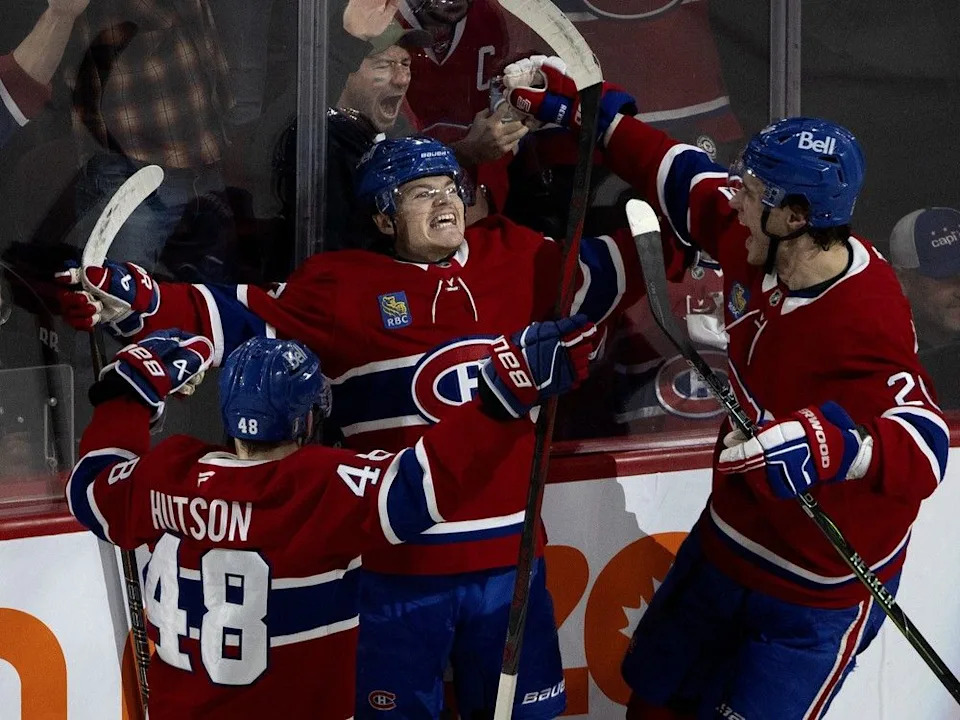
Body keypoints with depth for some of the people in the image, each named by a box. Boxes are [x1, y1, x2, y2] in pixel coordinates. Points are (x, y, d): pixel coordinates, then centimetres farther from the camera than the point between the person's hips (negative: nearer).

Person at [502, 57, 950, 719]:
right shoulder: (749, 239, -11)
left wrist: (840, 443, -59)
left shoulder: (870, 322, -33)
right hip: (728, 541, 8)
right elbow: (681, 179, 7)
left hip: (818, 590, -8)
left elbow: (924, 449, -41)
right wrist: (582, 109, 10)